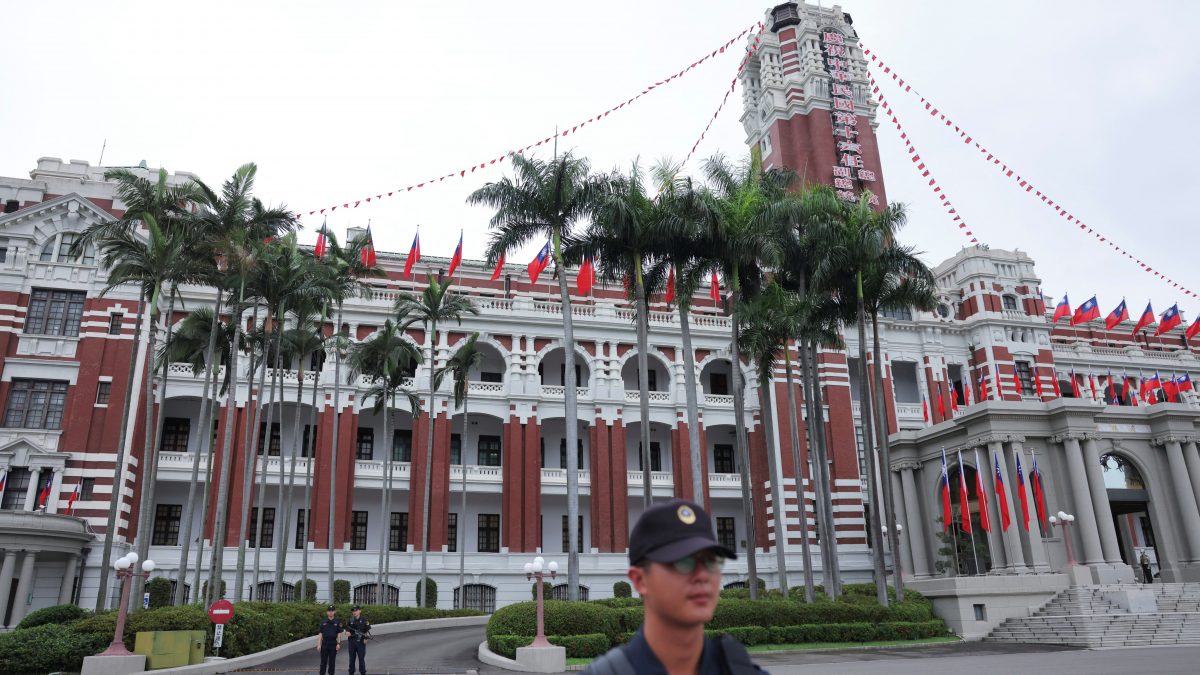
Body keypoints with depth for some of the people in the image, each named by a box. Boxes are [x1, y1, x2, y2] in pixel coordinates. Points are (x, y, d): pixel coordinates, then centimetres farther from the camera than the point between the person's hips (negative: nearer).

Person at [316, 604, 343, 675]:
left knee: (332, 661, 6)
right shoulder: (323, 622, 3)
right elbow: (320, 634, 4)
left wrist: (338, 643, -8)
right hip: (324, 644, 1)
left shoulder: (337, 621, -1)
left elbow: (339, 633, 0)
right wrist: (318, 644, -2)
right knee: (323, 661, 3)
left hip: (333, 644, -1)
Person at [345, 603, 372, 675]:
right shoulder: (350, 621, 5)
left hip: (361, 642, -2)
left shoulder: (364, 621, -2)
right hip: (351, 642, 2)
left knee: (361, 658, 2)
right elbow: (347, 631, 8)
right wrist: (348, 633, -14)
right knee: (352, 659, 10)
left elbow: (367, 631, 0)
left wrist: (366, 638, -15)